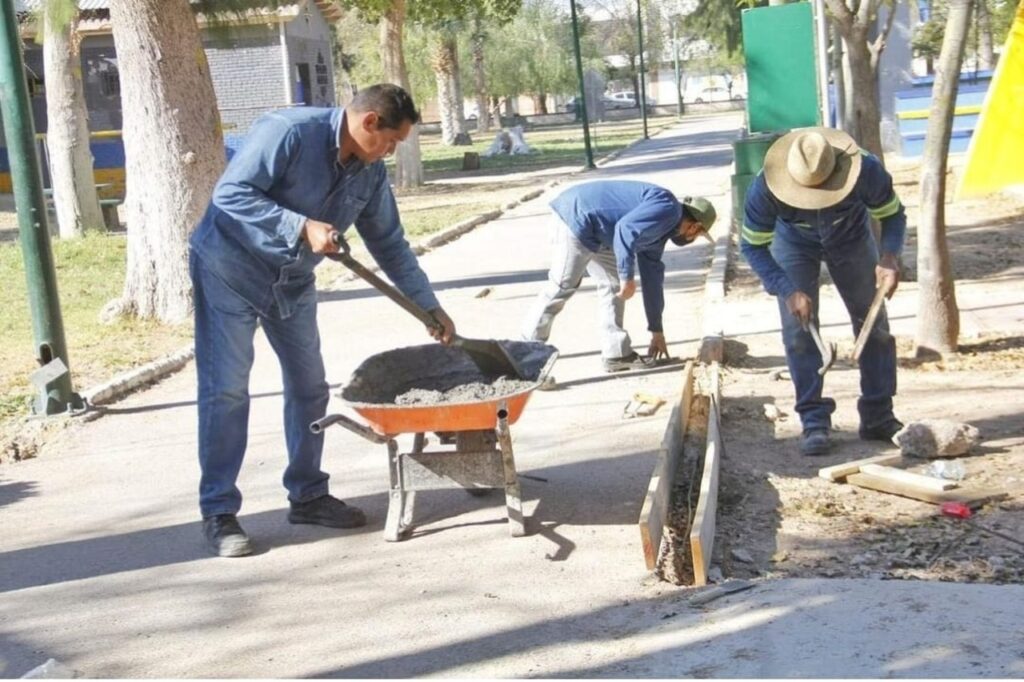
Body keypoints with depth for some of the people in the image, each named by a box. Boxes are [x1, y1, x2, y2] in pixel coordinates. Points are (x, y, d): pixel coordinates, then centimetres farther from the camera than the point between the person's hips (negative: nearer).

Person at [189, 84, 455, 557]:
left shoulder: (370, 172, -3)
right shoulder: (288, 132, -24)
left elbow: (389, 244, 7)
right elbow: (231, 194, -27)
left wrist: (429, 306, 5)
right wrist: (301, 228, -34)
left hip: (293, 282, 7)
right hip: (229, 268, -7)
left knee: (309, 386, 7)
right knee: (226, 390, -8)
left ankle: (307, 495, 20)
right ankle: (218, 512, -2)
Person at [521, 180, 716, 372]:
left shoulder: (657, 232, 17)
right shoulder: (667, 208, -13)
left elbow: (652, 279, 23)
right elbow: (625, 229, -27)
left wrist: (657, 331, 27)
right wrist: (627, 277, -24)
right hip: (576, 218, -10)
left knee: (613, 286, 10)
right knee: (562, 286, -6)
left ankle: (617, 353, 12)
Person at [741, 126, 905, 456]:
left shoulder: (867, 172, -37)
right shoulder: (764, 189, -38)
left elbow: (893, 215, -18)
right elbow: (753, 246, -23)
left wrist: (889, 257, -37)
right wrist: (789, 291, -32)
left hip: (851, 238, 1)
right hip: (793, 243, -1)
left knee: (874, 324, -1)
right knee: (799, 330, -11)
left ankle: (878, 417, 9)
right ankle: (814, 421, -4)